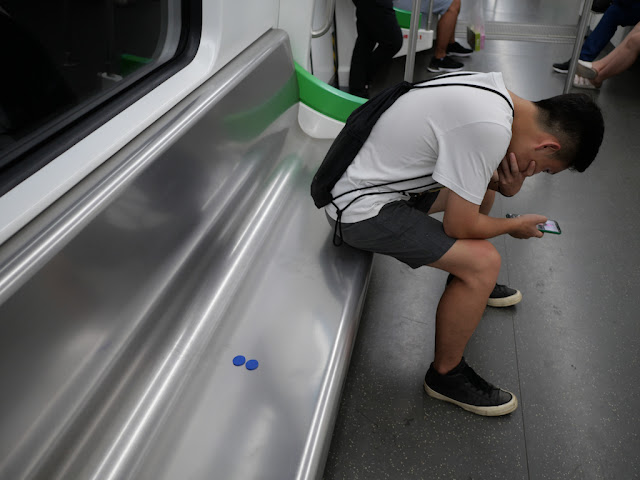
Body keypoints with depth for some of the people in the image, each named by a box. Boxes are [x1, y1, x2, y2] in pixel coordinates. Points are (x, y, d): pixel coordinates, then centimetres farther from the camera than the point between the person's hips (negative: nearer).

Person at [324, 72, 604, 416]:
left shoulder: (494, 91, 2)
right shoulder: (490, 129, -28)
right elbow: (459, 226, -20)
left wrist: (505, 184, -5)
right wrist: (516, 225, -2)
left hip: (376, 180, 10)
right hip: (362, 210, -10)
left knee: (482, 185, 21)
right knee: (483, 261, -18)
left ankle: (471, 285, 39)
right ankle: (446, 375, 4)